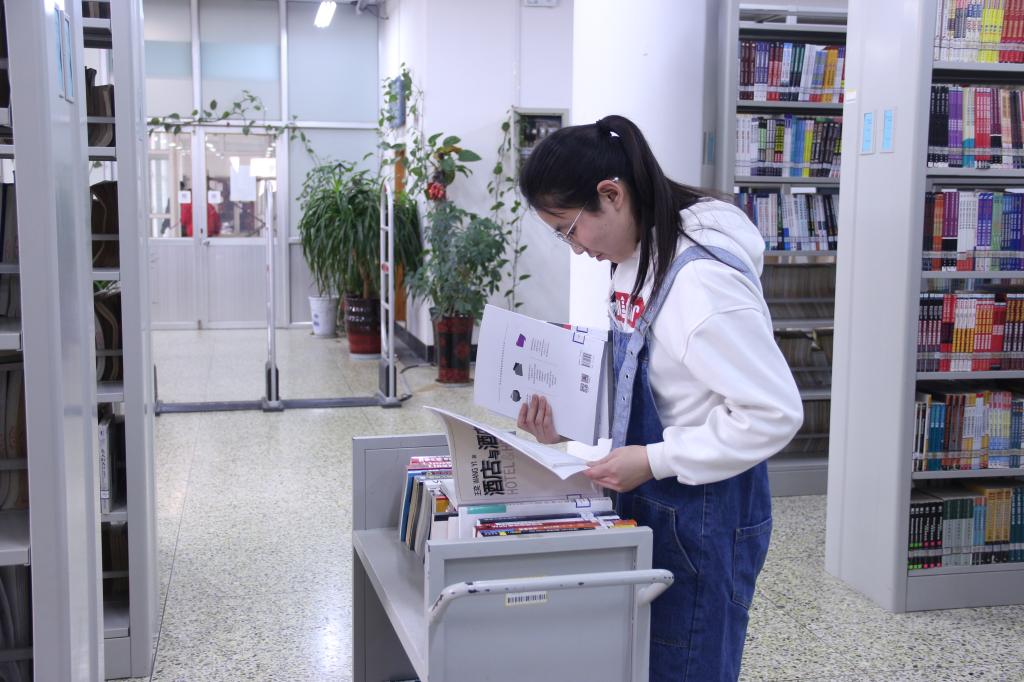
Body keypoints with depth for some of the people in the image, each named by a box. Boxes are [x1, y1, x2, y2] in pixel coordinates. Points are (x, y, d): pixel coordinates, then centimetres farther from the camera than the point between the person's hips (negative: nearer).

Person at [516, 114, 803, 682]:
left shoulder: (703, 282, -25)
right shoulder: (636, 258, 4)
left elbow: (775, 414, -24)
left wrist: (654, 460, -23)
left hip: (704, 517, -9)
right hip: (652, 505, 9)